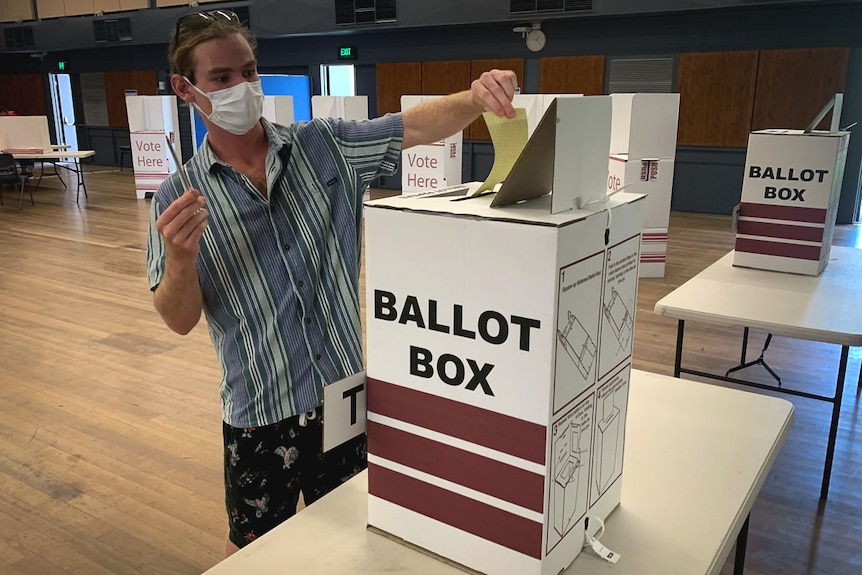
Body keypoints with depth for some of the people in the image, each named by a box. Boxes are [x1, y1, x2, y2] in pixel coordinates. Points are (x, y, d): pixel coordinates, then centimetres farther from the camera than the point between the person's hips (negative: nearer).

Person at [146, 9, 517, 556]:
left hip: (346, 389, 2)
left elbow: (418, 126, -10)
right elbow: (180, 320, -6)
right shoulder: (179, 198, -5)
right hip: (261, 410, -1)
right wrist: (180, 257, -27)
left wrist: (476, 97, -30)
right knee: (253, 543, 19)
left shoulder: (324, 145, -2)